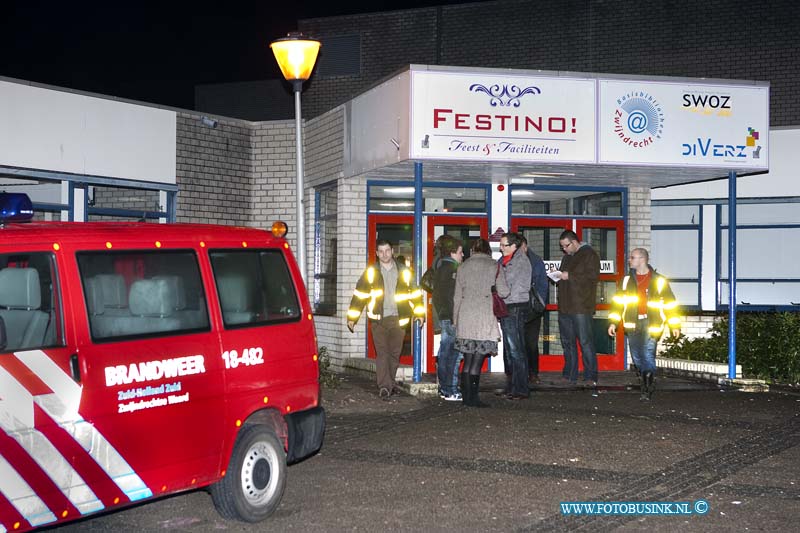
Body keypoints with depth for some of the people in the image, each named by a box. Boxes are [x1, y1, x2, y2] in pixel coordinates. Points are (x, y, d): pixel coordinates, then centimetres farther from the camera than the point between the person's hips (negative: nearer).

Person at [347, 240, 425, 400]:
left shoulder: (404, 271, 7)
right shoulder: (371, 272, 3)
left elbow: (415, 292, 15)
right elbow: (359, 294, 4)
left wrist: (419, 313, 11)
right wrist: (352, 317, 0)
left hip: (398, 319, 2)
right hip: (379, 320, -2)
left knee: (395, 353, 9)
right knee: (382, 353, -11)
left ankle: (390, 383, 22)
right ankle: (384, 386, -14)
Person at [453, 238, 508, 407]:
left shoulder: (463, 266, 12)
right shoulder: (493, 266, 2)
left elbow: (457, 295, 14)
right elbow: (504, 292, -1)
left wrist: (455, 318, 21)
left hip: (465, 315, 4)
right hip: (484, 315, -4)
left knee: (468, 359, 9)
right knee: (478, 359, -3)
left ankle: (466, 396, 11)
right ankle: (473, 397, -3)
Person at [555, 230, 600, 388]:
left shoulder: (589, 254, -4)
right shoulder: (566, 257, 21)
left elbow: (593, 276, -16)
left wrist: (570, 276, -17)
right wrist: (558, 276, 8)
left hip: (581, 307, -8)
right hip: (565, 307, 8)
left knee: (585, 342, -8)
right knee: (567, 342, 9)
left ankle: (591, 376, -4)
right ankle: (570, 376, 15)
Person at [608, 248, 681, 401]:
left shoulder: (659, 281, 2)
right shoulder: (626, 280, 11)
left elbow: (670, 303, 6)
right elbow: (618, 302, 12)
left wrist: (675, 325, 4)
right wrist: (613, 322, 5)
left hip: (651, 324, -4)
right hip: (633, 324, 4)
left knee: (648, 355, -13)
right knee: (637, 357, 5)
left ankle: (648, 389, -4)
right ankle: (645, 385, 23)